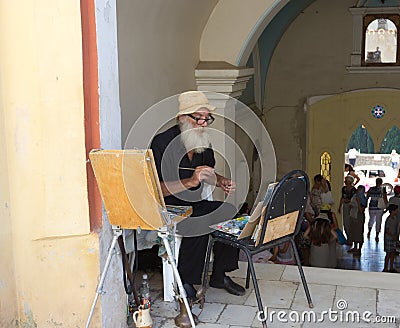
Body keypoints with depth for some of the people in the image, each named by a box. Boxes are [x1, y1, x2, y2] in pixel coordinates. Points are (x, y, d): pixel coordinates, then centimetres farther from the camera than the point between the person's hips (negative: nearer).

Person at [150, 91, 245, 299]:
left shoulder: (203, 142, 7)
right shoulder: (162, 142, -16)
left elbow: (208, 172, 24)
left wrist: (222, 182, 1)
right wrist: (190, 182, -31)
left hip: (194, 203, 8)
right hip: (166, 208, -8)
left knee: (230, 212, -11)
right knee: (199, 225, -32)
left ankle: (220, 275, 1)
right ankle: (184, 282, -15)